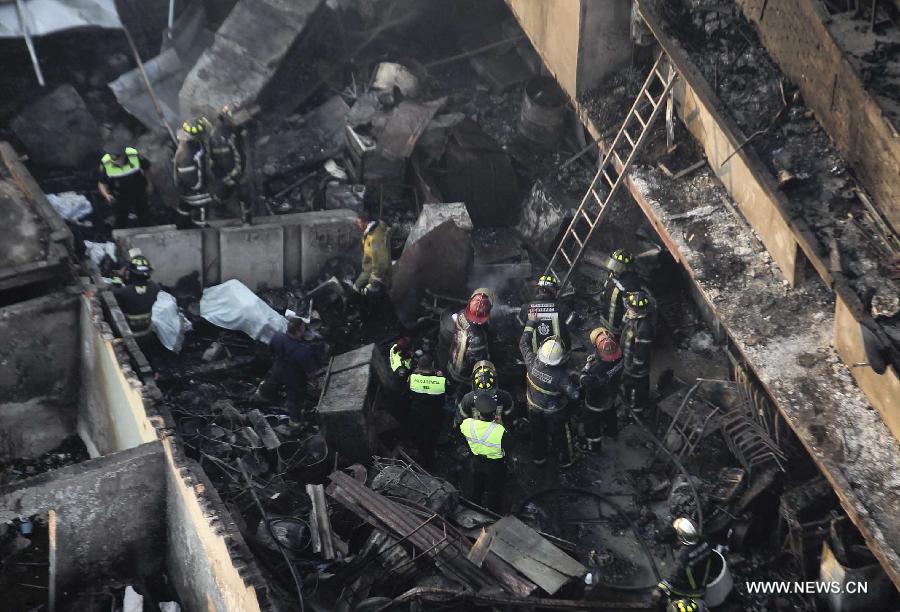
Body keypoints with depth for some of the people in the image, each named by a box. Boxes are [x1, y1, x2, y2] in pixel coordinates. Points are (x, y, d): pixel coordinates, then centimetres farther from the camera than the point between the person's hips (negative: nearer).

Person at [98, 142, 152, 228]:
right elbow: (101, 183, -14)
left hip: (139, 193, 1)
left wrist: (149, 184, 6)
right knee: (121, 222, 13)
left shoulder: (134, 155, -27)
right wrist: (106, 195, -33)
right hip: (120, 198, -1)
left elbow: (146, 167, -6)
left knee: (144, 218, 21)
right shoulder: (105, 163, -26)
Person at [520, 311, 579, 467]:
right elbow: (574, 394, -29)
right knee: (560, 435, 24)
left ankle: (538, 457, 52)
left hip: (534, 409, 4)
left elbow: (524, 344, -14)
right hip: (554, 413, -3)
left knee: (537, 433, 29)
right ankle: (565, 459, 48)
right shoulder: (561, 376, -41)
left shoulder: (533, 362, -32)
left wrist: (531, 322, -9)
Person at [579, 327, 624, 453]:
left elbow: (584, 382, -34)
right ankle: (611, 430, 63)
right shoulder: (619, 358, -26)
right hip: (611, 395, 6)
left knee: (592, 423, 22)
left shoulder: (597, 369, -47)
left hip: (596, 404, -6)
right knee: (610, 413, 36)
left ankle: (593, 446, 44)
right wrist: (595, 358, -13)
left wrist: (587, 364, -22)